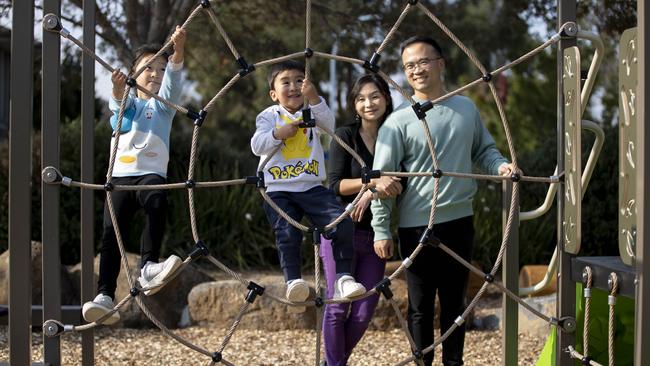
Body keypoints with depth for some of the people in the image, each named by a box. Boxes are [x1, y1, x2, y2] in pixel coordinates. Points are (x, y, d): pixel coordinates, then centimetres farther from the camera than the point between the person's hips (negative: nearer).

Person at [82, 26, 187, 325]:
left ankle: (148, 266, -40)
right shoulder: (124, 103, 18)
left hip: (151, 174, -2)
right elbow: (119, 101, -8)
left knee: (157, 201, -35)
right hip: (120, 175, 2)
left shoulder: (163, 103, 15)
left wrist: (178, 48, -26)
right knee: (111, 232, -12)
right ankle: (105, 295, -14)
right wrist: (118, 87, -34)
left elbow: (173, 76, -5)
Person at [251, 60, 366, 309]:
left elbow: (329, 124, -12)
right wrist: (279, 134, -18)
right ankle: (293, 281, -19)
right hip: (279, 190, -1)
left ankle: (343, 277, -12)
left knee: (341, 223, -16)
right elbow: (257, 146, -3)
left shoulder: (312, 111, 10)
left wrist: (314, 98, -26)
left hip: (312, 187, 1)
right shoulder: (269, 116, 7)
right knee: (287, 234, -22)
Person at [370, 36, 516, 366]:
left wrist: (500, 165, -4)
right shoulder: (399, 121, -7)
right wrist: (381, 230, -11)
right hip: (416, 227, -3)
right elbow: (381, 178, -8)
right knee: (421, 307, 6)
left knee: (454, 302, 13)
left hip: (459, 222, 4)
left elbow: (484, 150, 19)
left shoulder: (466, 108, 6)